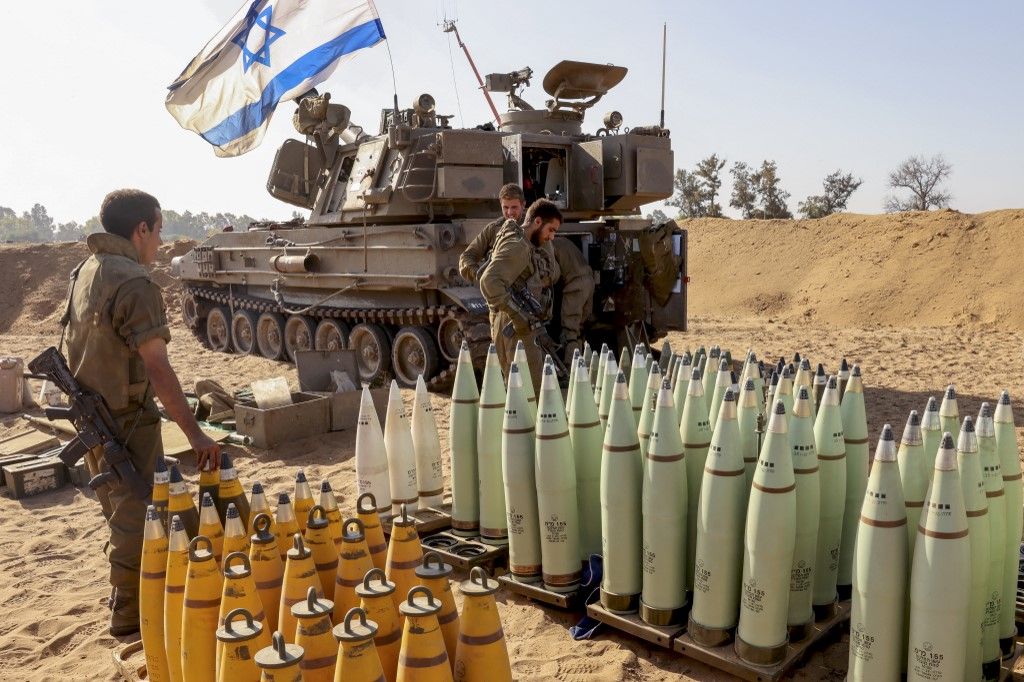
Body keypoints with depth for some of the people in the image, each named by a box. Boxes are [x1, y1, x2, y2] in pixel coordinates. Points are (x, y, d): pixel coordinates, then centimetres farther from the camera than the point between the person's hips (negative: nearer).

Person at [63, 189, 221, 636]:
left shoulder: (85, 272, 6)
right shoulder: (134, 283, -22)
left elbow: (89, 347, 13)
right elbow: (157, 369, -27)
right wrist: (193, 433, -27)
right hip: (127, 420, -9)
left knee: (120, 513, 23)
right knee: (137, 520, 4)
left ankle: (125, 600, 40)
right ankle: (129, 618, 16)